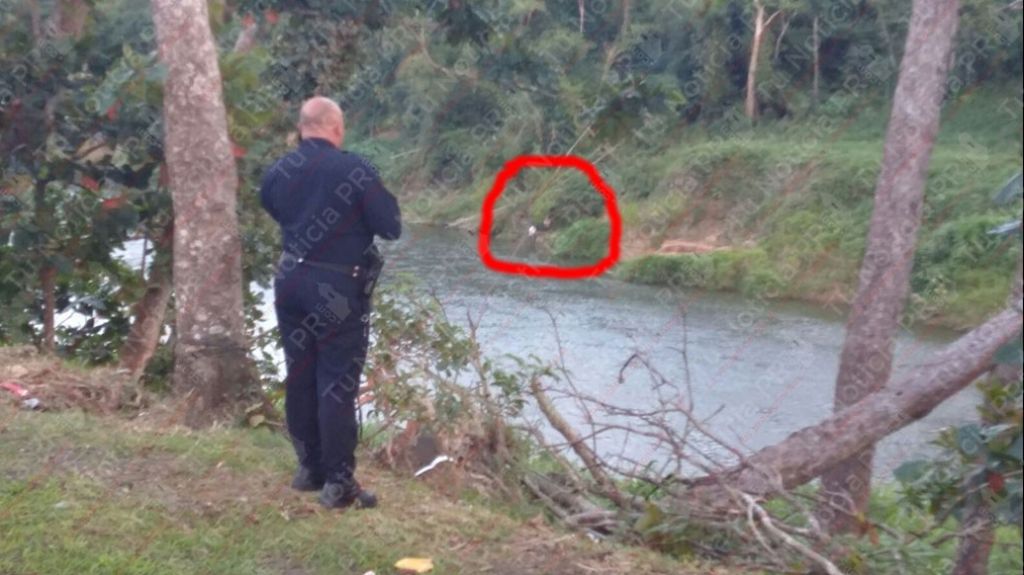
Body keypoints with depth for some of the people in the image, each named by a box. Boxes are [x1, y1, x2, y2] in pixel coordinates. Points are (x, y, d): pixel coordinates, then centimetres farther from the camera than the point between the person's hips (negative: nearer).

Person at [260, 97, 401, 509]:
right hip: (338, 289, -6)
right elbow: (391, 227, -8)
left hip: (290, 282, 6)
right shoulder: (354, 170, -13)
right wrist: (381, 197, 10)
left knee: (300, 377, 14)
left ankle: (310, 467, 25)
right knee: (337, 383, -2)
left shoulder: (277, 172, 3)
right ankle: (338, 482, 0)